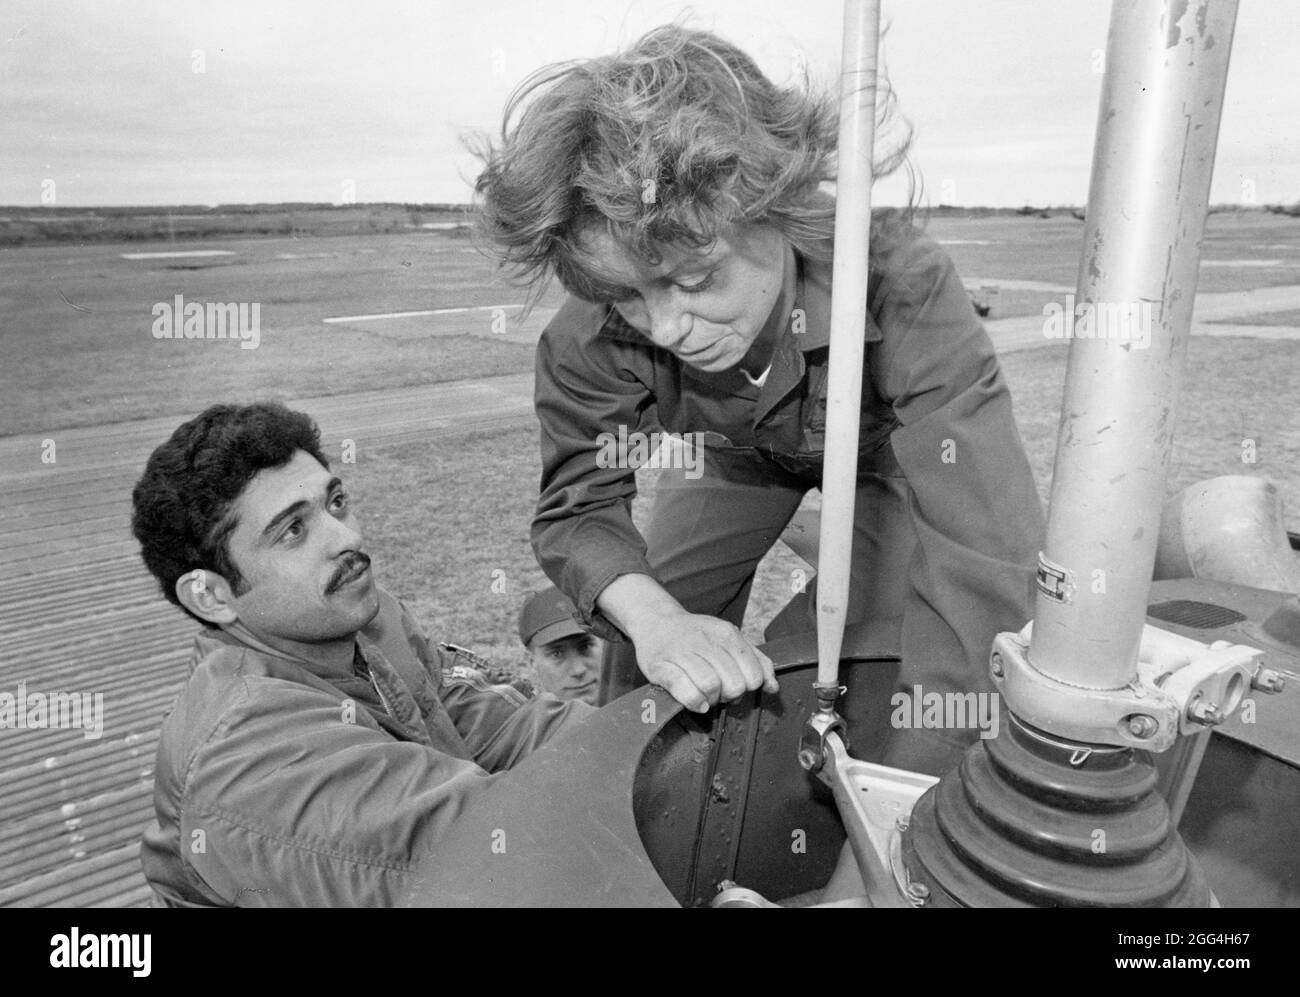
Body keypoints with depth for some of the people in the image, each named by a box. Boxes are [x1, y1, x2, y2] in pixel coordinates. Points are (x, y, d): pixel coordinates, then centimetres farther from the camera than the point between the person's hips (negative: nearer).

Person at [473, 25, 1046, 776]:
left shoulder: (901, 290, -44)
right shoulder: (598, 328, -33)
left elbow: (986, 558, -47)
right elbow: (577, 505, -24)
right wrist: (653, 618, -47)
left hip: (887, 448, -2)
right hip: (742, 452, 2)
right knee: (636, 634, -4)